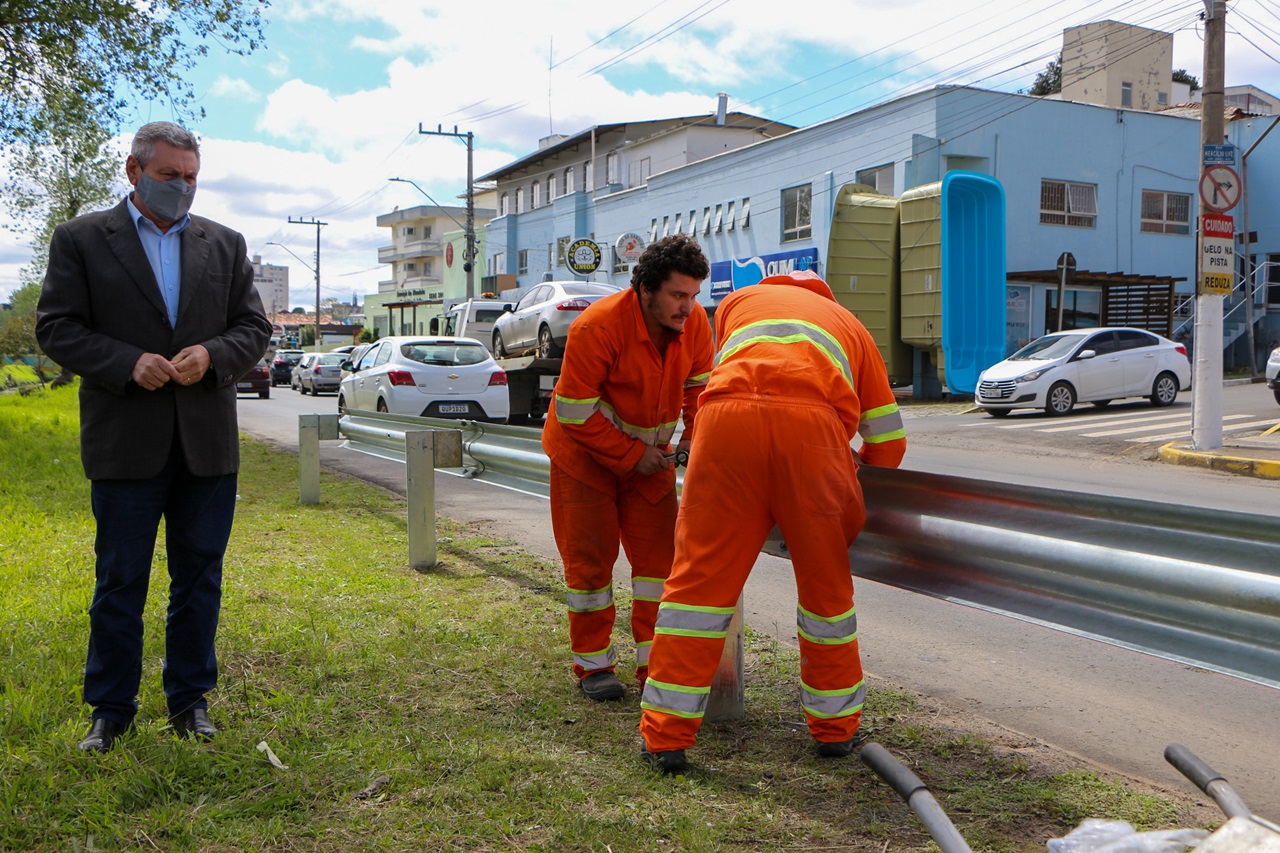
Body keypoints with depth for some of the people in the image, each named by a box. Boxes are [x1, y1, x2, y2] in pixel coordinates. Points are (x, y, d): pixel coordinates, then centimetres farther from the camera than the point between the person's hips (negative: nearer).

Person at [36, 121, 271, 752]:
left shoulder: (225, 244, 11)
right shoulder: (80, 239, 3)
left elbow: (254, 327, 9)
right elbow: (56, 327, -2)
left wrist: (212, 355, -11)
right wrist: (128, 363, -16)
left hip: (208, 443, 3)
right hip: (125, 443, -2)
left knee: (199, 576, 10)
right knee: (120, 580, 6)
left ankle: (190, 700, 24)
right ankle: (111, 709, 20)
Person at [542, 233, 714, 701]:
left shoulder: (694, 321, -13)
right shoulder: (596, 327, -30)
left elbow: (698, 385, 3)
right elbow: (574, 413, -25)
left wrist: (694, 435, -14)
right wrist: (631, 455, -21)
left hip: (649, 452, 5)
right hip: (584, 451, -5)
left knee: (658, 552, 1)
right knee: (590, 556, -1)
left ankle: (656, 662, 10)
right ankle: (593, 664, 12)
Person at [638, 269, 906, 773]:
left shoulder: (738, 302, 37)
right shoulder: (847, 325, 36)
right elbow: (888, 442, 32)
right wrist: (847, 485, 48)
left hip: (728, 415, 0)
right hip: (812, 421, 0)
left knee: (702, 574, 5)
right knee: (826, 578, 16)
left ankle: (666, 735, 8)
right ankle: (835, 727, 28)